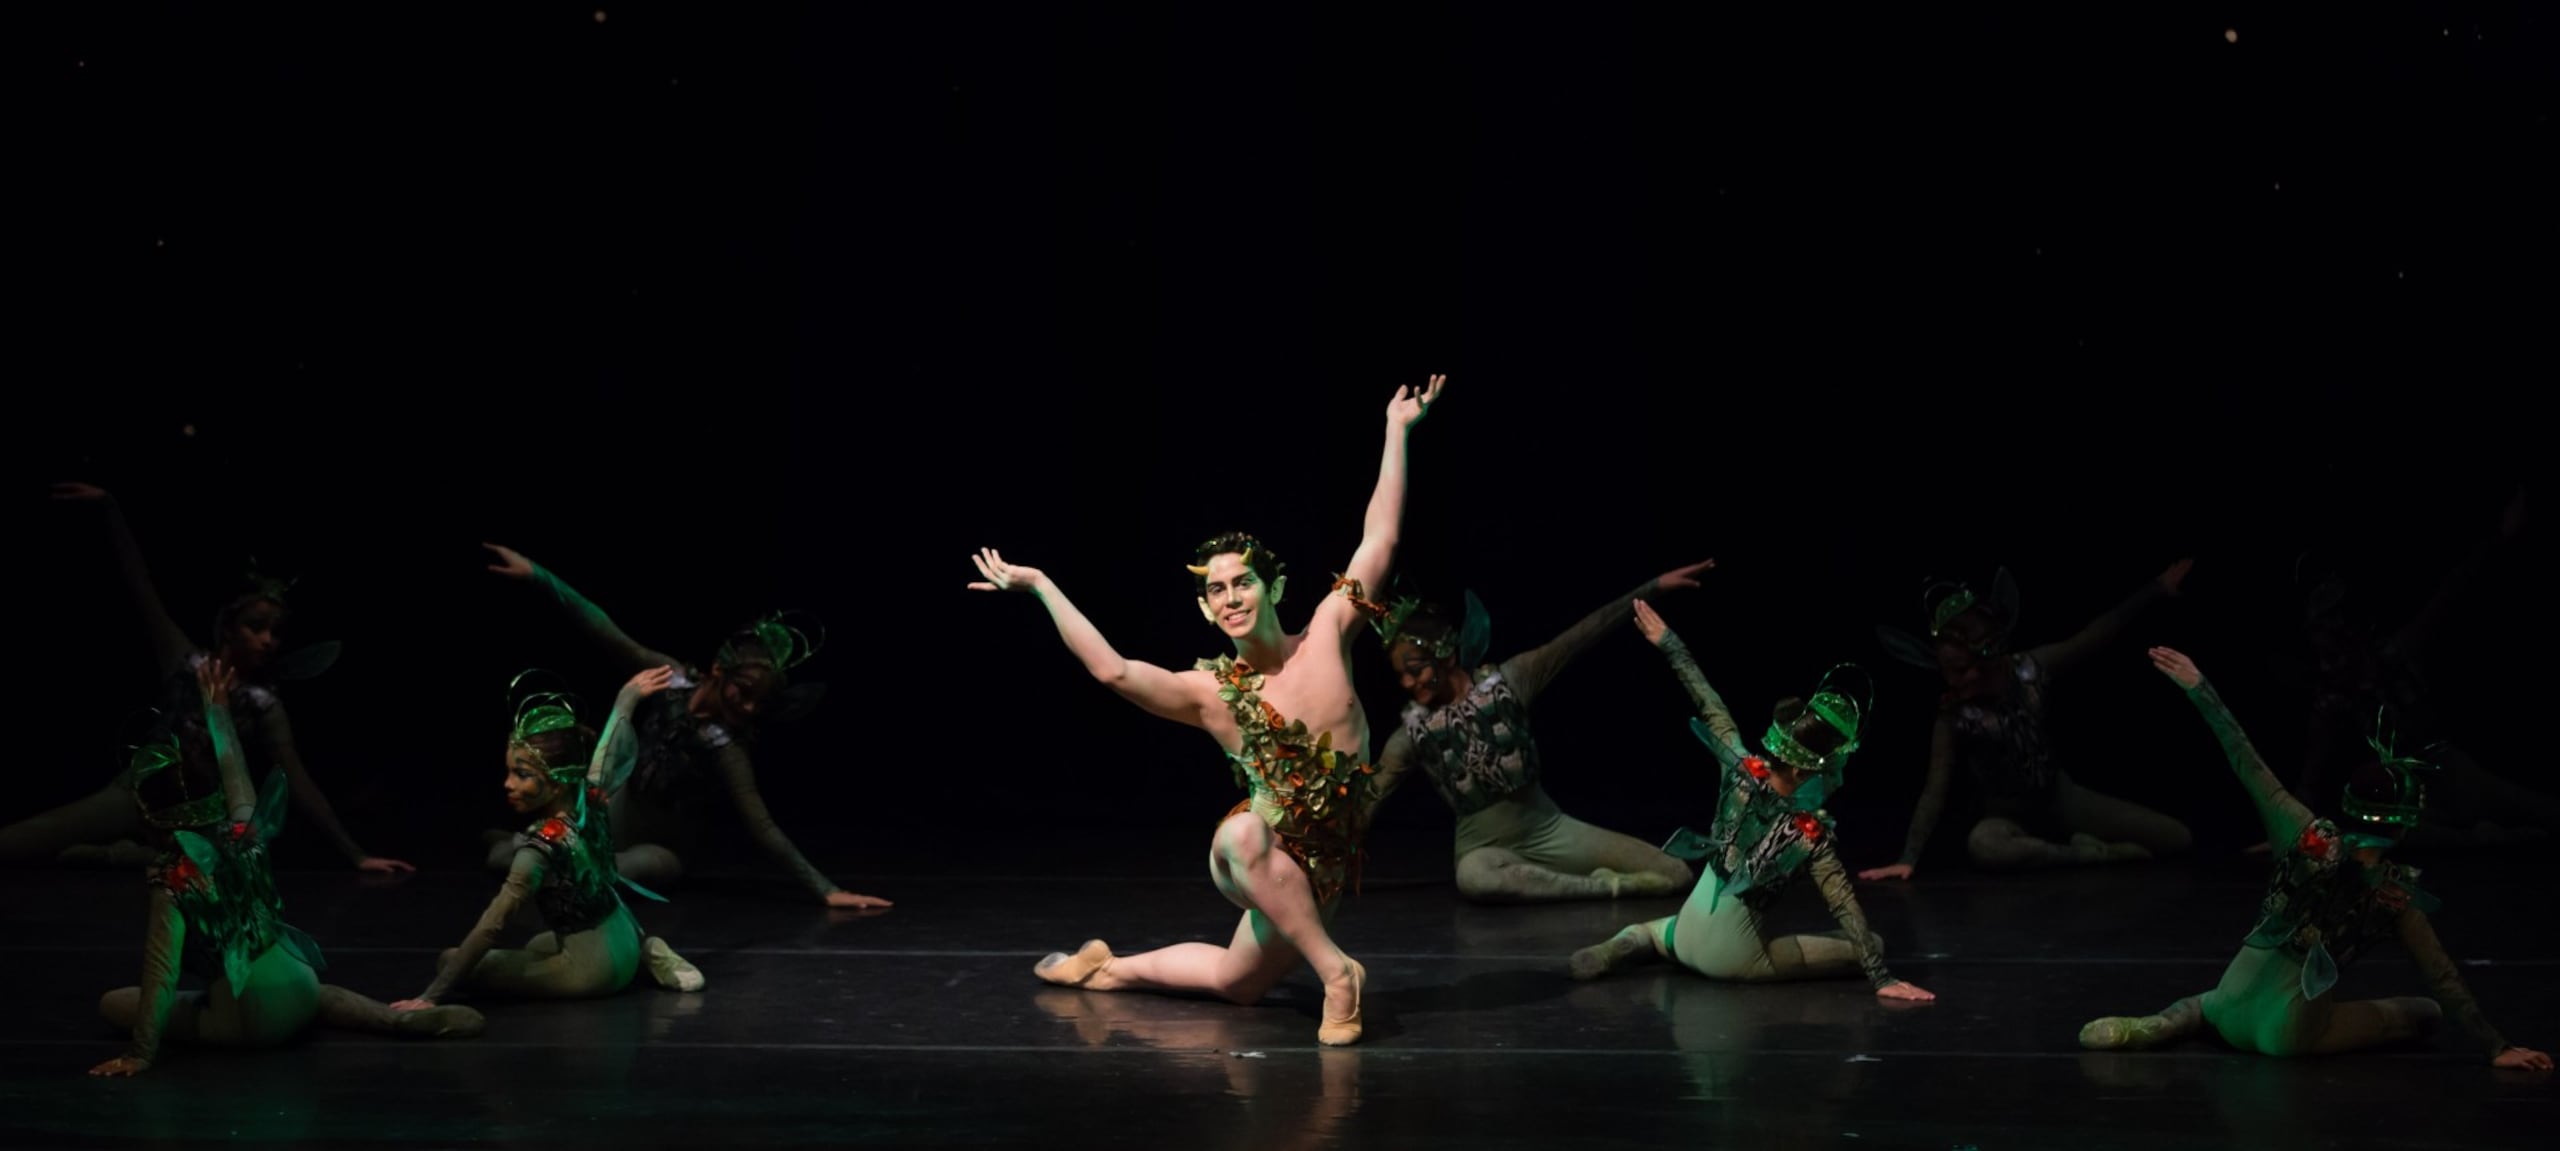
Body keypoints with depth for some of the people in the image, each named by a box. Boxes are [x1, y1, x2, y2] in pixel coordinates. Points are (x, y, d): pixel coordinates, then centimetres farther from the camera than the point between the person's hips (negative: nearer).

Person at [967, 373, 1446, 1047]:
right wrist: (1039, 585, -14)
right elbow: (1109, 667, -17)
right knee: (1242, 831, -38)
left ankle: (1110, 969, 38)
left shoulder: (1325, 637, -4)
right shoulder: (1209, 693, -7)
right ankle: (1336, 972, -25)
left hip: (1317, 873, 2)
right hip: (1251, 858, -2)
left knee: (1236, 983, 15)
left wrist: (1396, 433, -4)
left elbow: (1379, 541, -5)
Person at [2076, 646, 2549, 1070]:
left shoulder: (2310, 836, -10)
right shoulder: (2397, 897, -9)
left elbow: (2247, 764, -10)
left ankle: (2163, 1024, 9)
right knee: (2428, 1010, 16)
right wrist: (2495, 1048, 4)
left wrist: (2198, 686, -7)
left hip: (2236, 1013, 1)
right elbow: (2446, 981, -5)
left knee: (2215, 1004, 38)